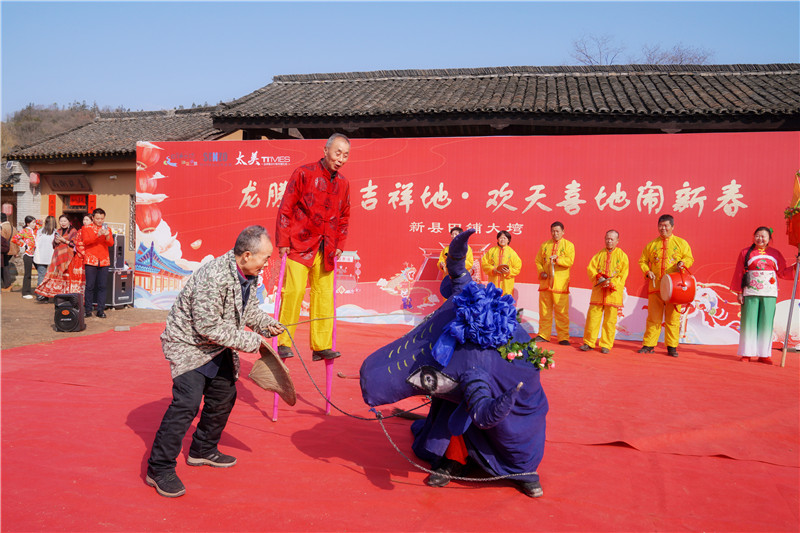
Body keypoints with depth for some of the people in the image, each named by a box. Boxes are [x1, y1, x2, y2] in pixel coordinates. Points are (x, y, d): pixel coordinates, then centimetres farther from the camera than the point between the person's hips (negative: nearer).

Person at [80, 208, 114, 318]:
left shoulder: (107, 229, 14)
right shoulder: (86, 228, 7)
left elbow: (111, 243, 2)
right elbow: (86, 241, -8)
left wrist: (107, 236, -18)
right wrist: (97, 235, -22)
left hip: (104, 261, 2)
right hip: (90, 260, -2)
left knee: (102, 286, 0)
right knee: (90, 286, -3)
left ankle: (101, 310, 4)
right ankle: (88, 309, 4)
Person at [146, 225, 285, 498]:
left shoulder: (249, 276, -3)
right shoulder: (213, 277, -33)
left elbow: (249, 309, 13)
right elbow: (208, 327, -31)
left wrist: (266, 324, -8)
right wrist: (250, 340, -25)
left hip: (217, 348, 9)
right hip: (188, 344, -9)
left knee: (224, 397, 16)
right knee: (187, 403, -19)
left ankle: (203, 450, 37)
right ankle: (159, 469, -7)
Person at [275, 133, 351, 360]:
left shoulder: (343, 183, 12)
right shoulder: (304, 173, -4)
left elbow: (344, 217, 21)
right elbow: (286, 208, -4)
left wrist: (339, 245, 12)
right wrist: (283, 242, -7)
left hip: (326, 248, 5)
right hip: (300, 243, -5)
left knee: (324, 295, 4)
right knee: (295, 289, -13)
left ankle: (321, 346, 12)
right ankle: (283, 343, -2)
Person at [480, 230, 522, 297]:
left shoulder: (512, 252, 7)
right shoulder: (491, 251, 10)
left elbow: (517, 268, 6)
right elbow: (484, 263, 7)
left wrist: (509, 272, -12)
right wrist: (493, 269, -9)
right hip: (493, 282, 1)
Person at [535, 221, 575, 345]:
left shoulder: (568, 245, 5)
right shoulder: (544, 245, 16)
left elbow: (570, 261, -8)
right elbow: (538, 260, 15)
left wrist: (557, 258, -23)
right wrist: (541, 272, -2)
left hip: (560, 284, -3)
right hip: (545, 283, 4)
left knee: (561, 312, -4)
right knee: (544, 310, 6)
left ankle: (563, 337, 2)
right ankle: (543, 335, 15)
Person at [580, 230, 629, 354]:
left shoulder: (622, 255, 6)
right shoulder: (599, 254, 15)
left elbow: (623, 274, -1)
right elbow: (590, 268, 7)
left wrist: (612, 283, -14)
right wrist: (598, 276, -12)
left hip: (613, 292, -2)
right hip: (598, 290, 2)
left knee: (610, 319, -2)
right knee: (593, 316, -1)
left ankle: (606, 345, 5)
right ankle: (589, 342, 7)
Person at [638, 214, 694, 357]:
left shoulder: (681, 243, 9)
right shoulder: (652, 244, 13)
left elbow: (689, 258, 7)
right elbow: (643, 260, 16)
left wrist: (683, 263, -15)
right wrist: (647, 271, -2)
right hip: (655, 285, 2)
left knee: (673, 317, 0)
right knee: (653, 317, 3)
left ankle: (672, 346, 8)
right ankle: (648, 345, 9)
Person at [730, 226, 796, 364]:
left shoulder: (775, 254, 12)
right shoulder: (745, 253, 6)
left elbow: (783, 273, 15)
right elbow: (738, 274, 4)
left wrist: (795, 266, -1)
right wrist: (739, 292, -1)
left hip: (769, 294, 2)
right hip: (750, 293, -2)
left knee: (766, 323, 1)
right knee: (749, 322, -1)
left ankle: (763, 354, 8)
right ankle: (747, 353, 7)